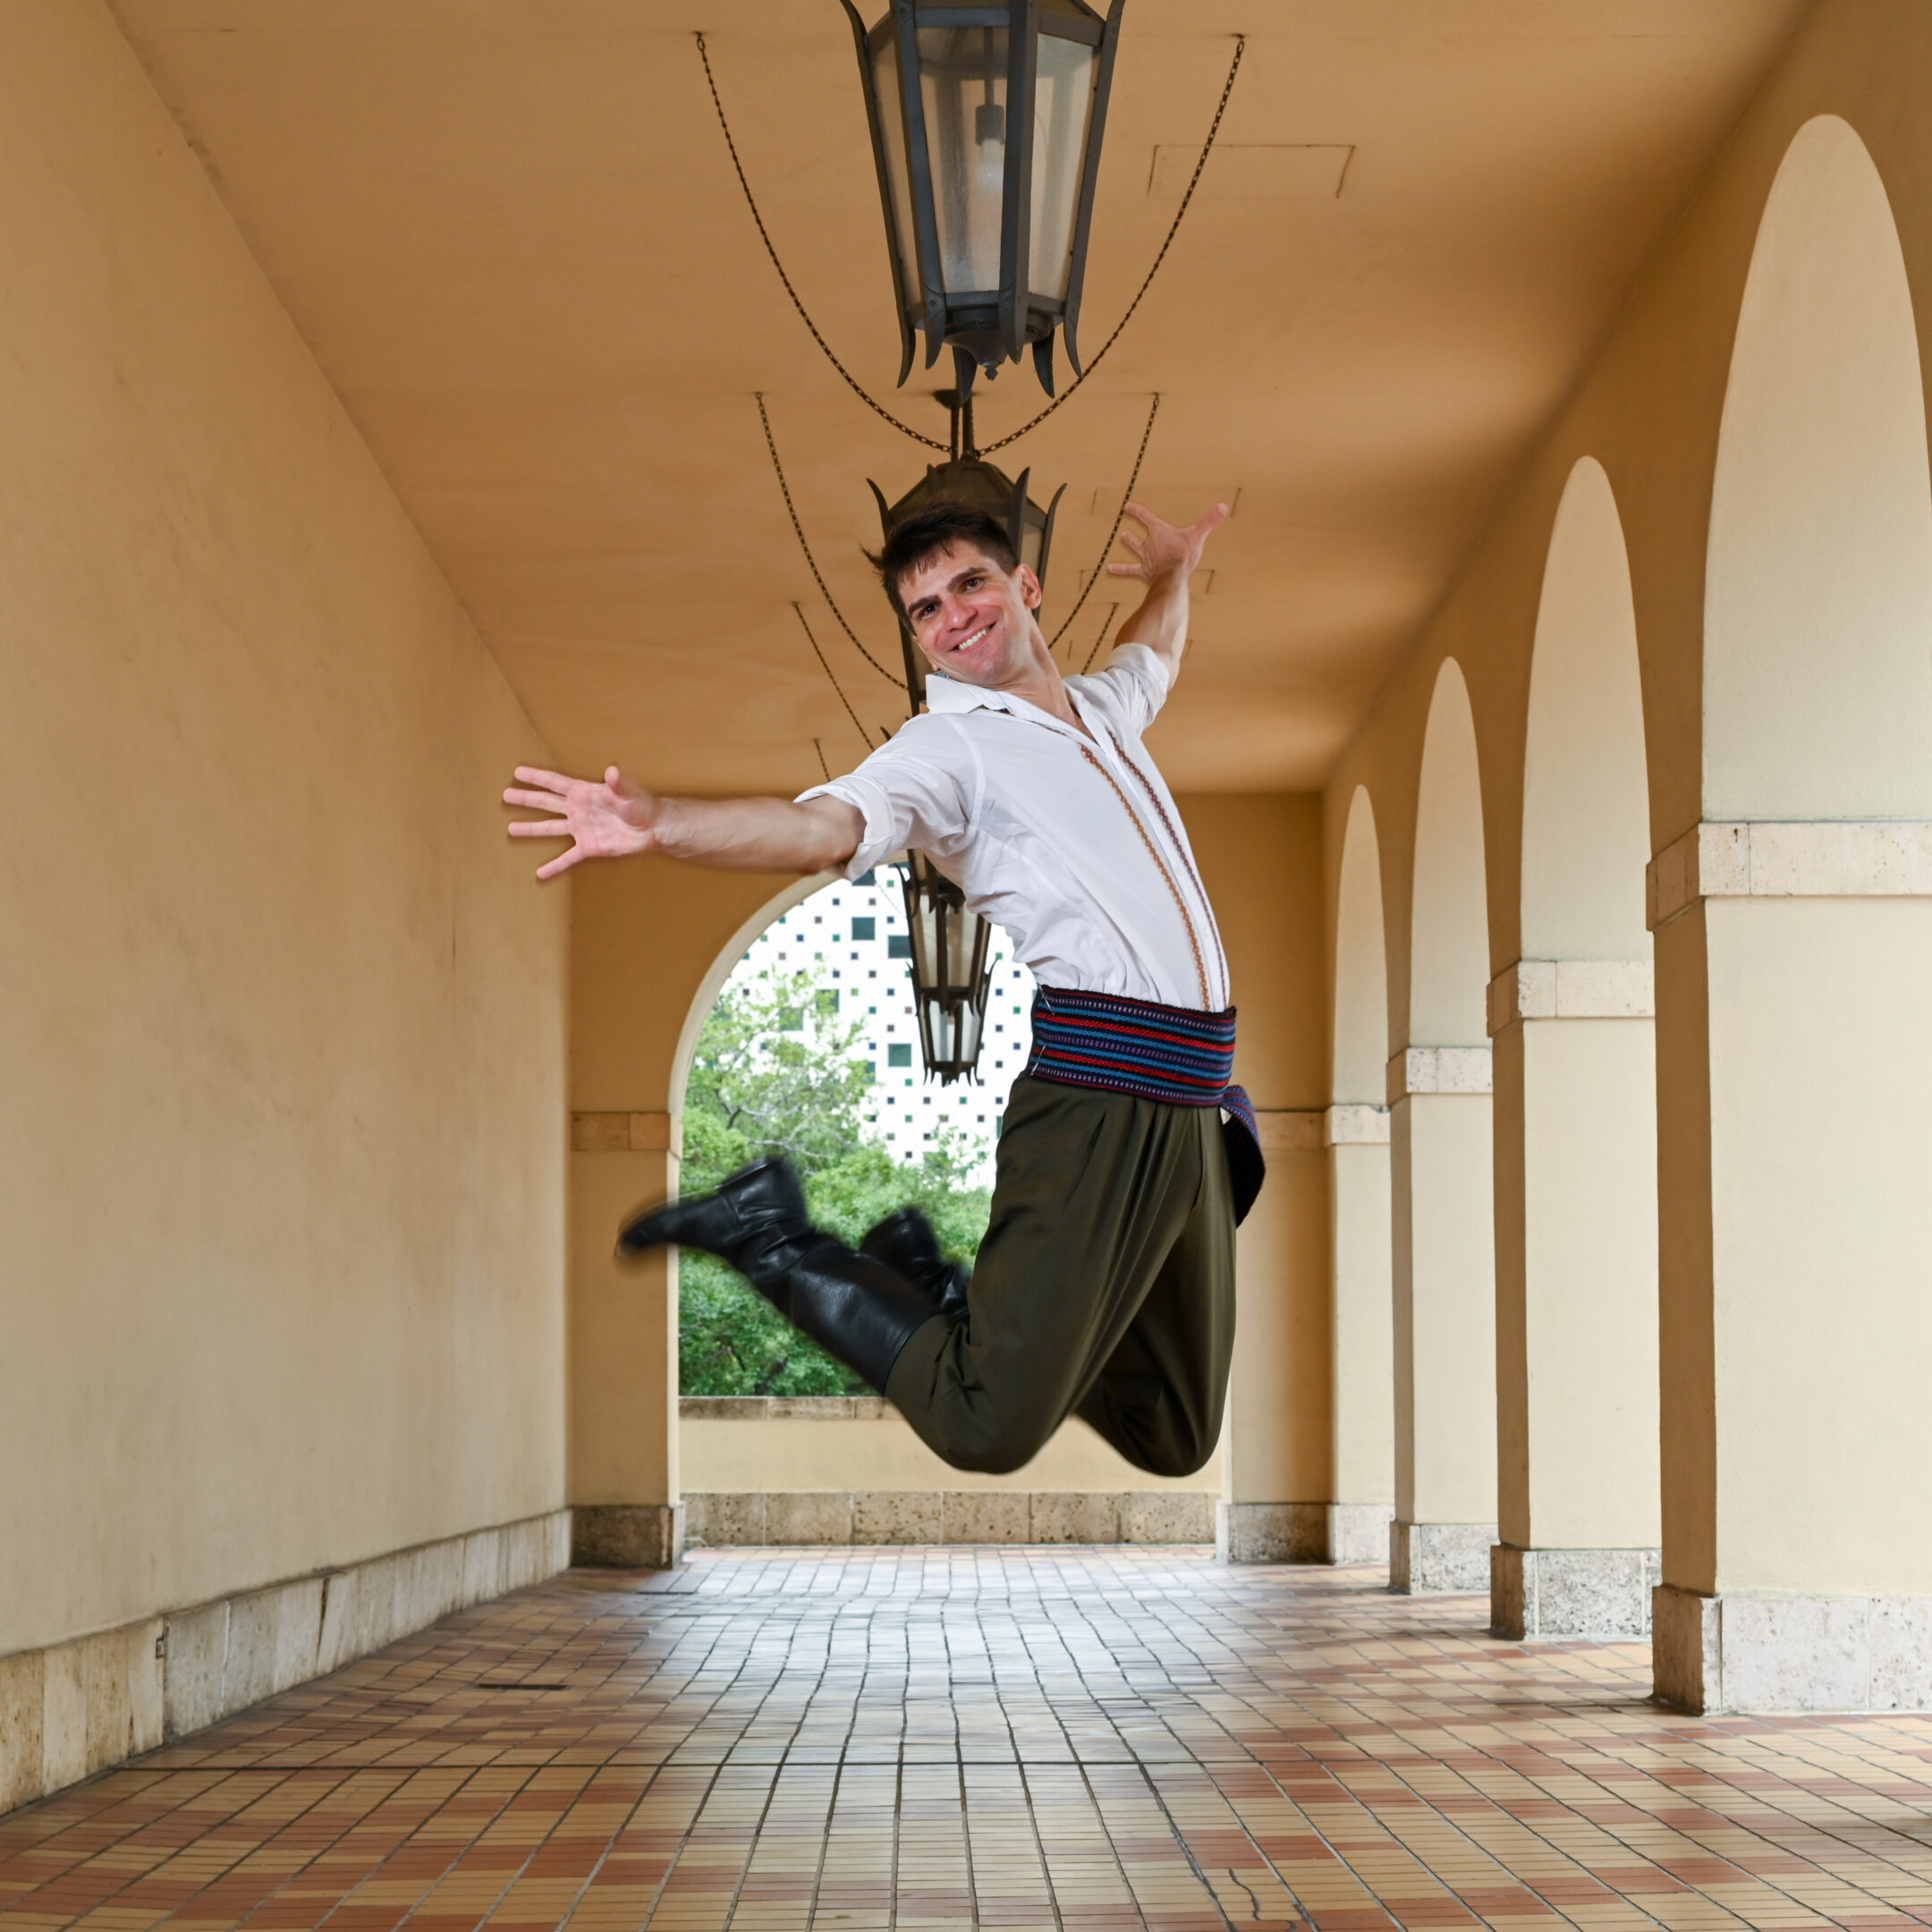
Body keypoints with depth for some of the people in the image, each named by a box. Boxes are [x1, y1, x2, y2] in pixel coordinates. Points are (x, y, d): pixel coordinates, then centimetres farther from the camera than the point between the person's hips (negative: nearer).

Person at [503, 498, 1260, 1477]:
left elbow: (1152, 655, 49)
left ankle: (939, 1281, 24)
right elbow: (824, 824, -23)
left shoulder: (1100, 706, 22)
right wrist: (662, 823, -38)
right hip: (1093, 1093, -7)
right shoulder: (943, 745, -2)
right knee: (989, 1425, -19)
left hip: (1190, 1107, 7)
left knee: (1173, 1438, 9)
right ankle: (768, 1233, 1)